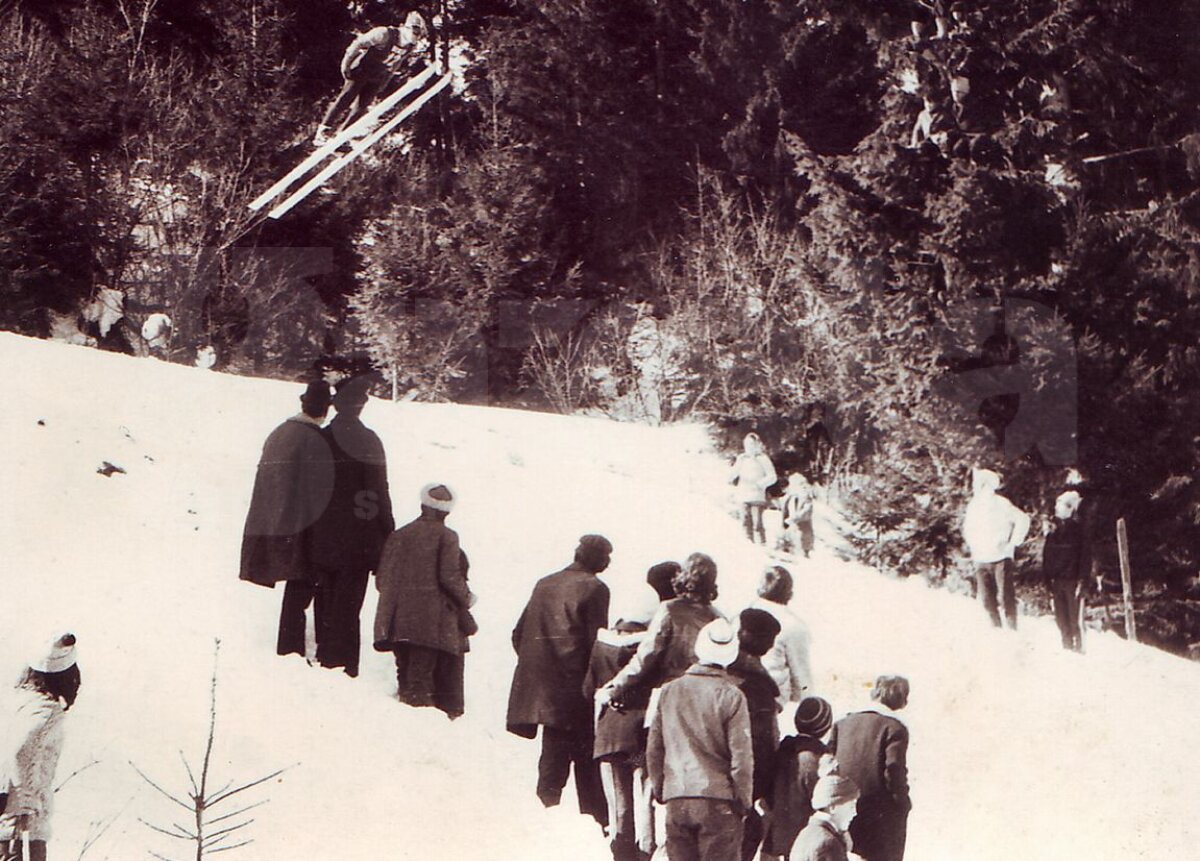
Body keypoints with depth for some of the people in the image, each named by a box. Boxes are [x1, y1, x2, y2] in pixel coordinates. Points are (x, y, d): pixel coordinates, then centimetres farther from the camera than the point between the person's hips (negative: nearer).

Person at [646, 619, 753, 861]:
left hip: (676, 798, 4)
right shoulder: (731, 696, -7)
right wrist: (743, 801, 4)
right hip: (718, 798, -3)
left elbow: (653, 749, 11)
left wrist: (659, 788, 22)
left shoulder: (669, 691, 6)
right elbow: (741, 756, -6)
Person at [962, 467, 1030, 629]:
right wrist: (971, 545, 11)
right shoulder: (973, 505, 9)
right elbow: (968, 528, 25)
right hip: (981, 560, 5)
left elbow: (1023, 520, -7)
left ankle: (1012, 631, -1)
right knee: (987, 599, 4)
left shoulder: (1000, 504, -8)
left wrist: (1013, 543, -8)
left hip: (1001, 558, -5)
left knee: (1006, 597, -6)